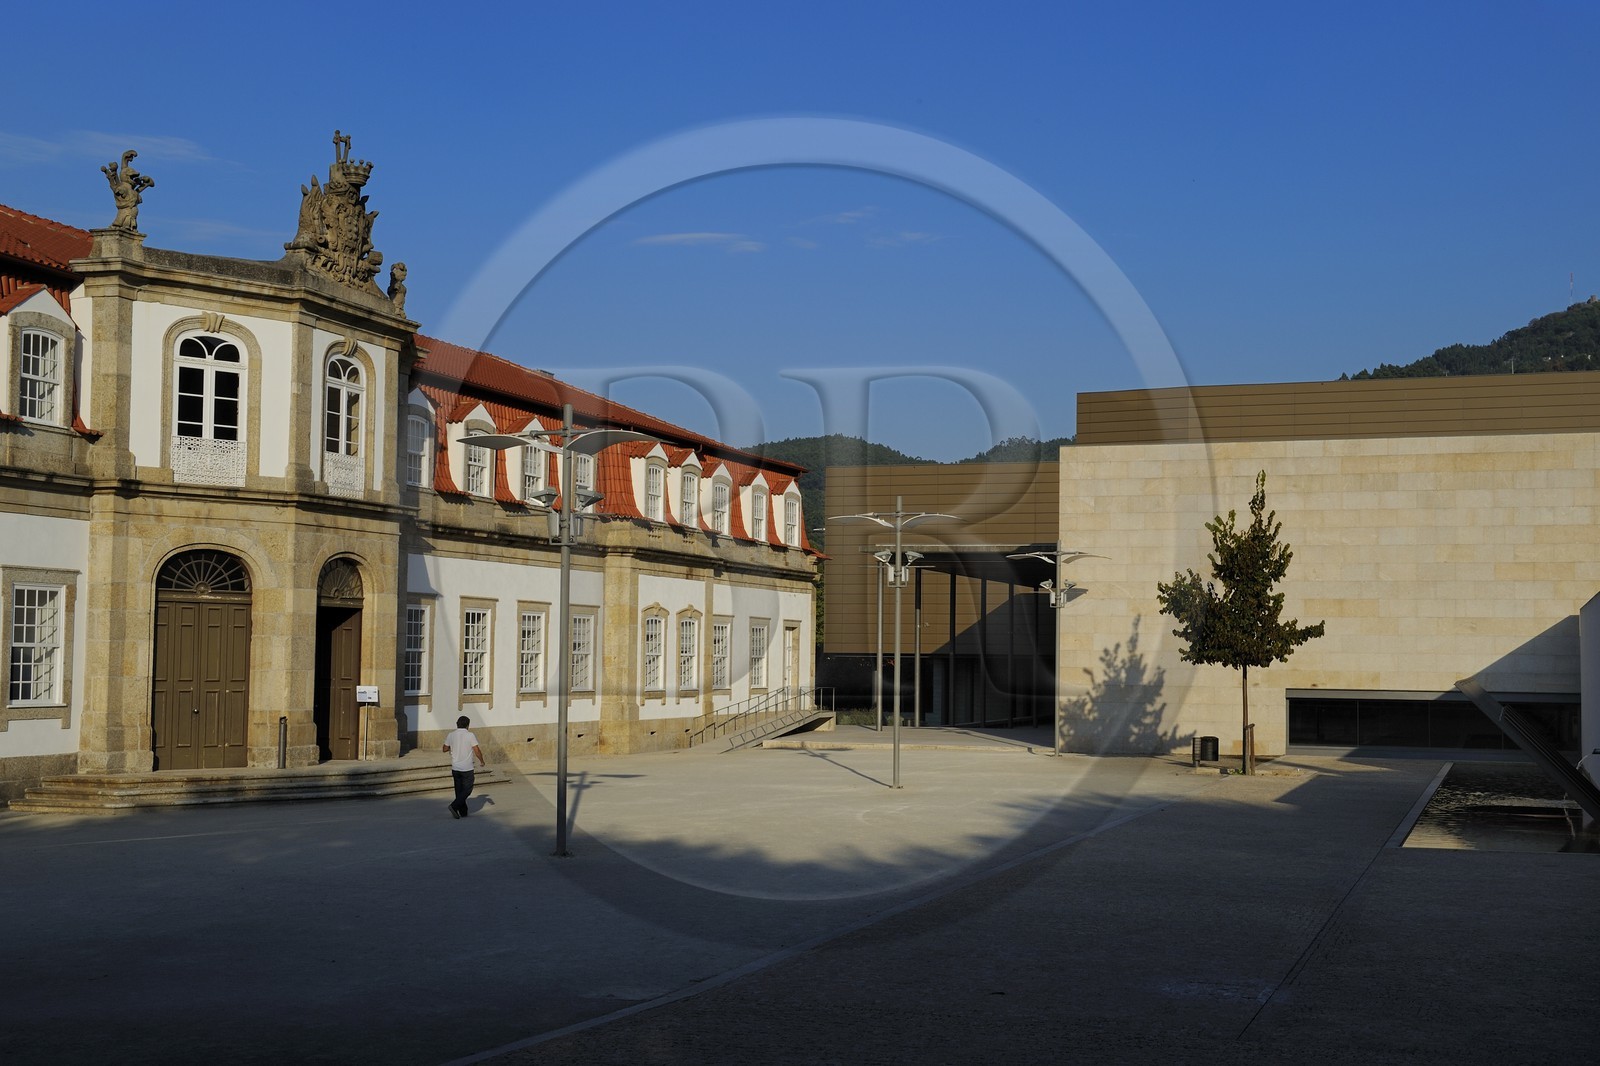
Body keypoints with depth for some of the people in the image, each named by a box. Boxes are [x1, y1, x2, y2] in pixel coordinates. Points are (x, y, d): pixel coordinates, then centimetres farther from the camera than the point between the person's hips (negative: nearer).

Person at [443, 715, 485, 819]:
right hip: (467, 768, -5)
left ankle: (463, 811, 15)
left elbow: (445, 749, 12)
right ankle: (454, 806, -12)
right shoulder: (470, 735, -13)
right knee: (467, 790, 5)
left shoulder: (451, 735, 0)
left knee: (459, 790, 13)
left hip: (455, 768, 5)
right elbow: (477, 751, -14)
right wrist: (482, 761, 2)